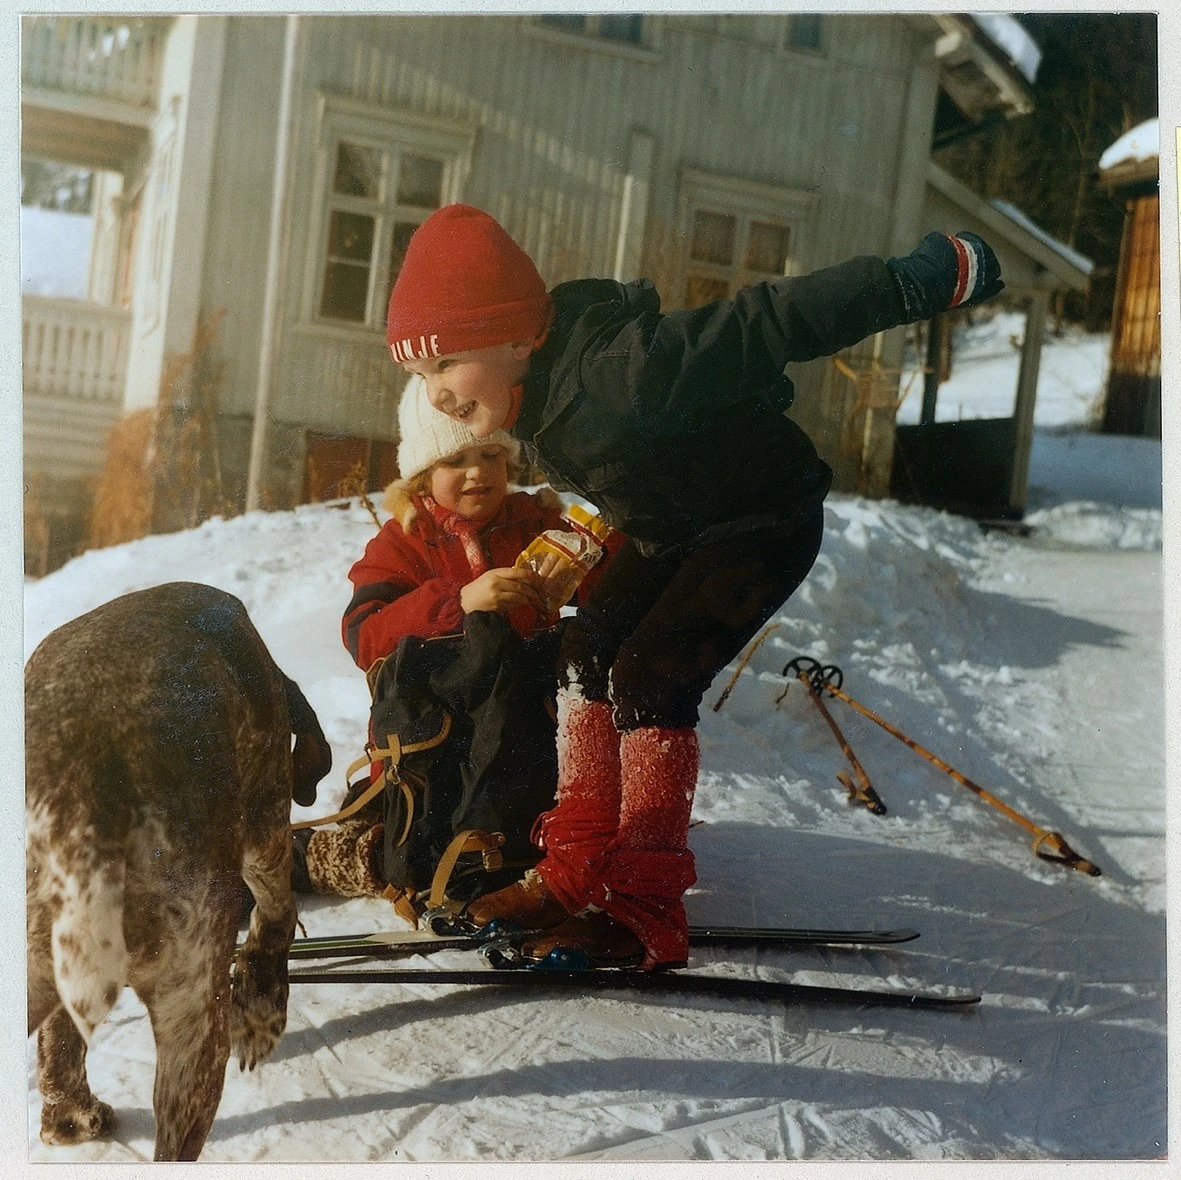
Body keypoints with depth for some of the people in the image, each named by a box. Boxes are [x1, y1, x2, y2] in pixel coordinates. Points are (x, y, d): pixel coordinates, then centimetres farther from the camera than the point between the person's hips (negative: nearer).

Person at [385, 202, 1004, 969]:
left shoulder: (609, 374, -35)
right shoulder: (542, 391, -7)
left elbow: (766, 327, -36)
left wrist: (910, 286, -36)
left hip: (767, 523, -9)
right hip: (674, 534, 9)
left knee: (650, 675, -19)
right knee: (590, 651, 2)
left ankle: (644, 913, -12)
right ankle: (577, 875, 9)